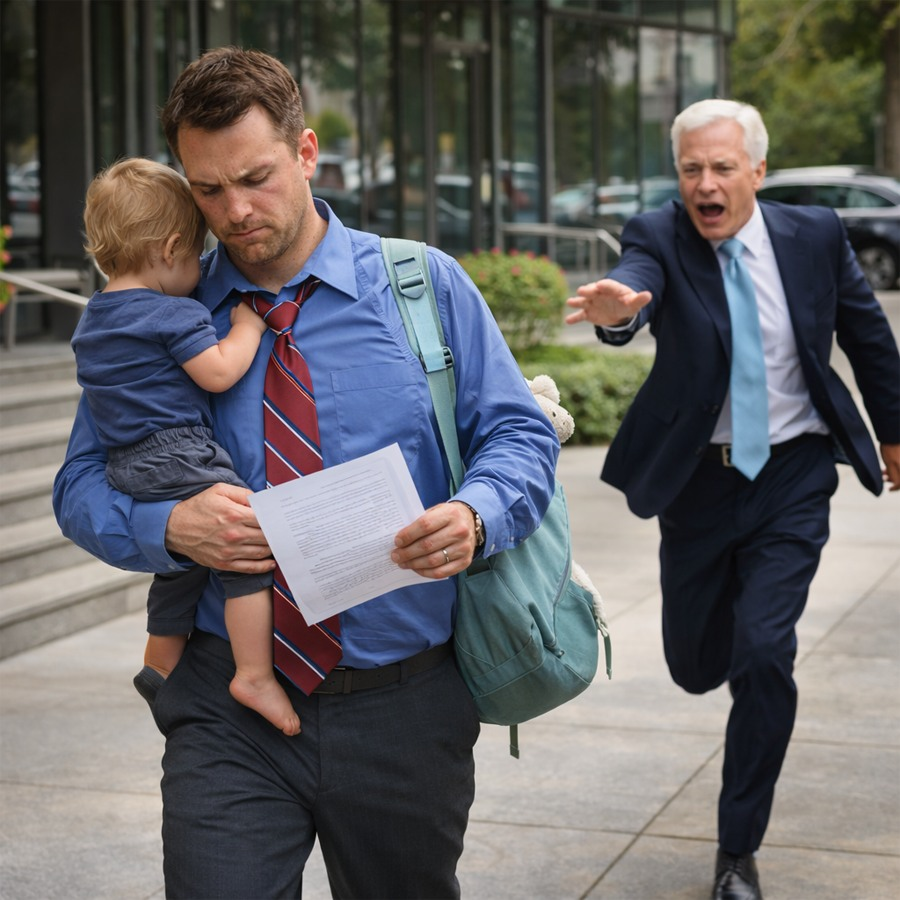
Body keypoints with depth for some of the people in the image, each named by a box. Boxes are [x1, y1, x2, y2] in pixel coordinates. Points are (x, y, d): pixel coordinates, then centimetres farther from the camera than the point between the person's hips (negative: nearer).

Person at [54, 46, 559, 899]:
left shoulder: (427, 286, 1)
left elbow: (520, 435, 1)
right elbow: (83, 487, 3)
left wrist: (475, 515, -22)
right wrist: (172, 525, -20)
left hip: (406, 711, 1)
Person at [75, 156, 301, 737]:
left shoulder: (91, 321, 18)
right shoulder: (174, 314, -10)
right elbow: (219, 372, -15)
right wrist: (247, 324, 0)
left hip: (126, 465, 10)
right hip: (176, 455, -10)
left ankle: (161, 663, 38)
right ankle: (255, 675, -17)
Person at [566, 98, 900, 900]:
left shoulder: (815, 236, -7)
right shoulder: (660, 237, -12)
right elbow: (637, 282, -35)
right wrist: (616, 306, -59)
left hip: (793, 479, -1)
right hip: (698, 478, 1)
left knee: (764, 658, -12)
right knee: (696, 665, 11)